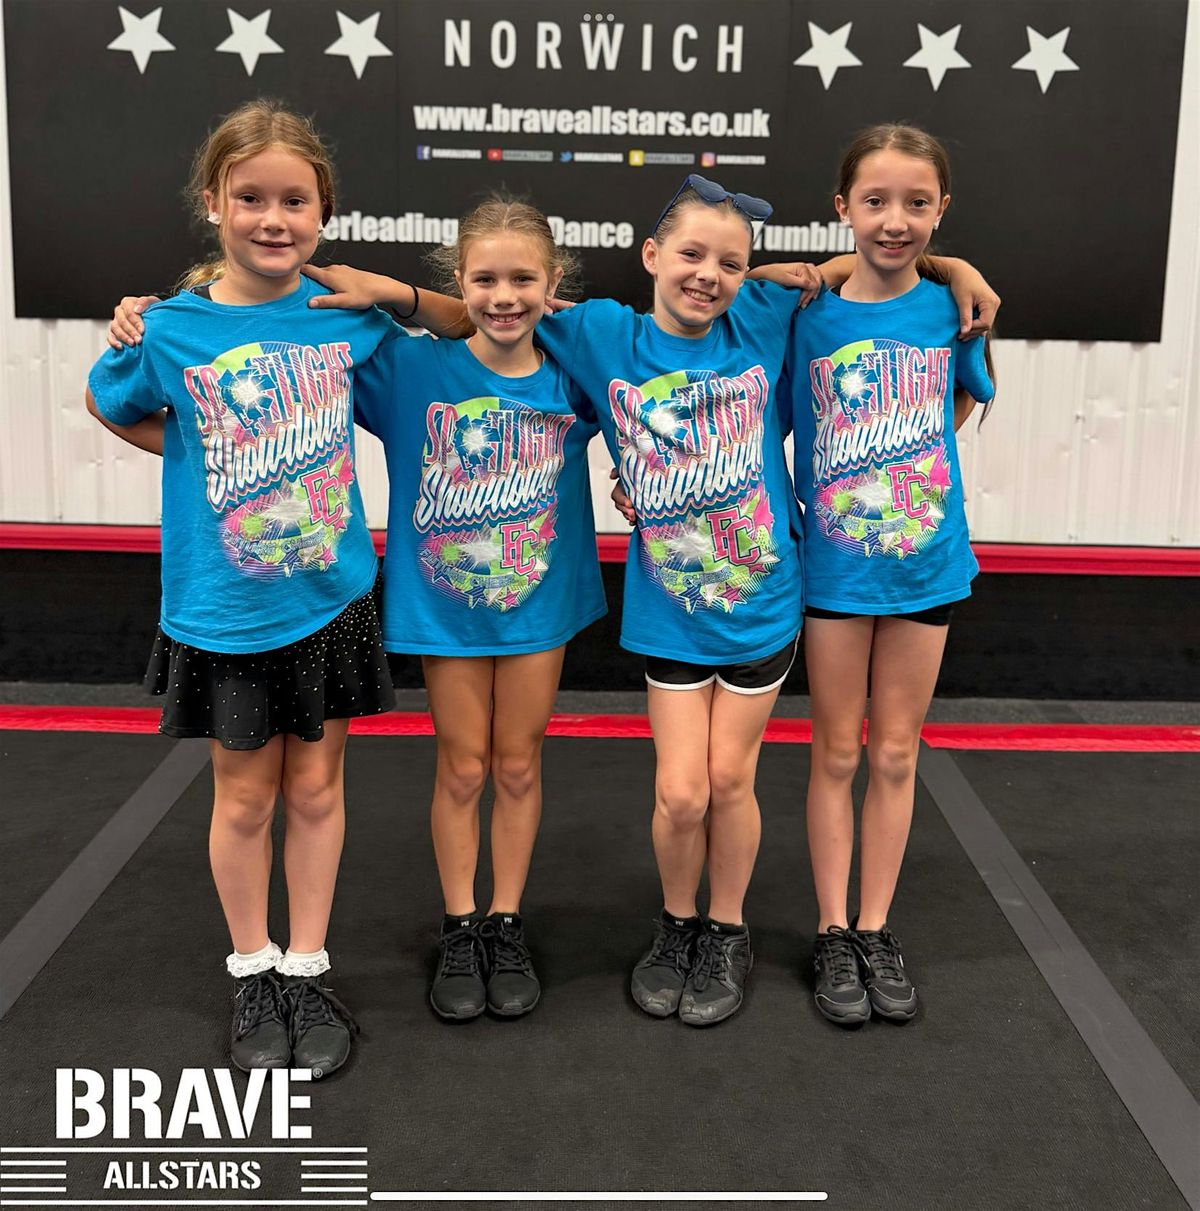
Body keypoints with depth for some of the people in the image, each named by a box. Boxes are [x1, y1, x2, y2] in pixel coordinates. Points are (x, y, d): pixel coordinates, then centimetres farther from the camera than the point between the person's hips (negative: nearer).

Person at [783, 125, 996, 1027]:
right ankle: (834, 933, 24)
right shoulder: (809, 316, -8)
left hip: (925, 560, 2)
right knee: (837, 754, 10)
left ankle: (877, 930, 26)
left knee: (895, 755, 12)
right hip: (833, 566, -1)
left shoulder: (952, 306, -4)